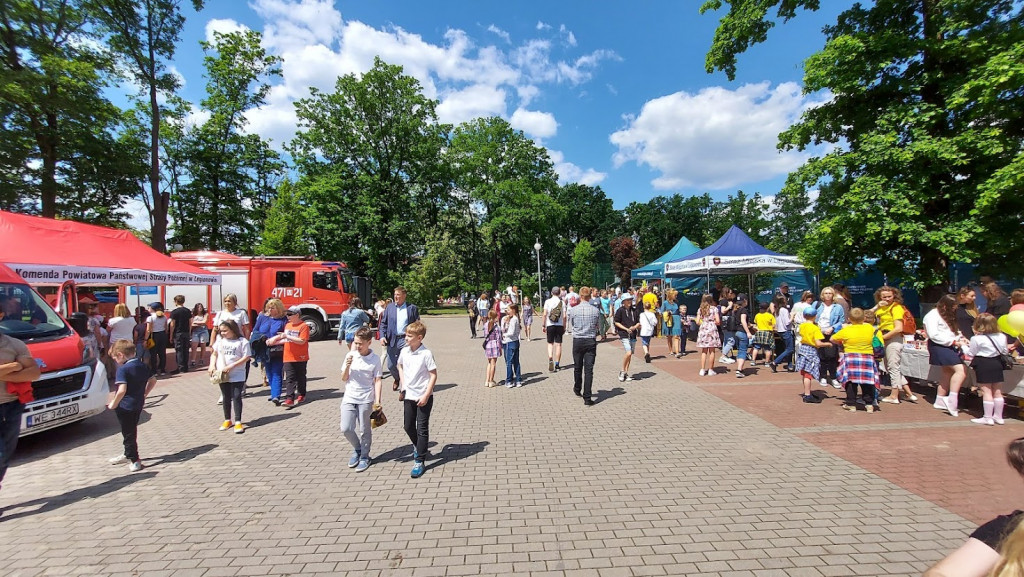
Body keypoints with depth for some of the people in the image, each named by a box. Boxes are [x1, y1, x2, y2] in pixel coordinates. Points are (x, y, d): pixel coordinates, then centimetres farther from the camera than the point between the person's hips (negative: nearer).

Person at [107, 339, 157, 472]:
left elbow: (122, 390, -27)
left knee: (128, 433, 3)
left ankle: (134, 460, 8)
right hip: (139, 404, 7)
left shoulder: (123, 369, -19)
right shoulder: (142, 365, 3)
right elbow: (153, 380, 11)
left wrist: (113, 404, -14)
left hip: (125, 406, -7)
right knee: (132, 430, 22)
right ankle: (128, 455, 37)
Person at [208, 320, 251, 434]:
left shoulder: (242, 341, -9)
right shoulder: (220, 341, 7)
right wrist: (212, 365, -3)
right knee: (226, 398, 15)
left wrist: (231, 366, -18)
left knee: (236, 397, -4)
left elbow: (246, 357, -12)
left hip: (237, 376, -5)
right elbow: (214, 354, 14)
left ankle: (238, 422, 0)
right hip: (222, 375, 5)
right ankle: (227, 420, 28)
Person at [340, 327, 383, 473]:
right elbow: (344, 378, 5)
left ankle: (364, 457, 28)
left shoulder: (375, 359, -7)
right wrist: (347, 366, -14)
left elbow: (377, 380, -5)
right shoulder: (350, 355, 0)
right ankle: (357, 450, 28)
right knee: (346, 429, 0)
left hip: (366, 399, -2)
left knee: (364, 430, 7)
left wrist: (377, 400, -11)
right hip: (349, 398, 3)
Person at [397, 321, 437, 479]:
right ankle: (417, 446, 44)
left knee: (422, 429, 2)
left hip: (424, 397, -6)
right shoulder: (404, 351, 0)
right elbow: (400, 366, 20)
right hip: (409, 395, 6)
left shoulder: (426, 353, -18)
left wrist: (426, 395, -18)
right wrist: (403, 383, 9)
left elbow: (433, 375, -15)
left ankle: (419, 461, 10)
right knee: (408, 426, 17)